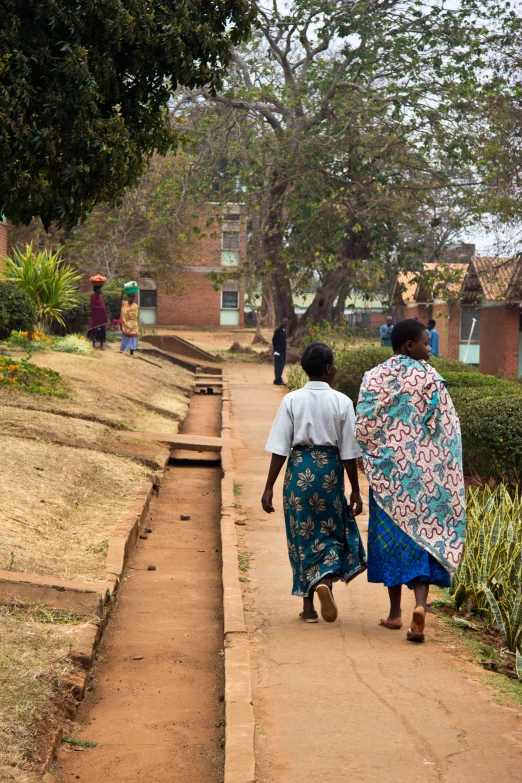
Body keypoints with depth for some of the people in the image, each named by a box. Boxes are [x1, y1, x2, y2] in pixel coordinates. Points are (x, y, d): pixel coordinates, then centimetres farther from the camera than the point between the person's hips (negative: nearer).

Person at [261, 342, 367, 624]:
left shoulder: (292, 400, -3)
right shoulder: (342, 402, -5)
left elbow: (279, 449, -6)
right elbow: (349, 452, -4)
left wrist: (269, 487, -1)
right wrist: (355, 491, 4)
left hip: (299, 469, 1)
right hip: (330, 470, -1)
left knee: (302, 536, 11)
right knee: (332, 532, 15)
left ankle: (308, 606, 16)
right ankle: (325, 580, -12)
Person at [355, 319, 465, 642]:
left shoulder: (374, 377, -2)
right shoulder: (430, 377, -6)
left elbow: (363, 428, -4)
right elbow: (448, 427, -6)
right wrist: (448, 477, 4)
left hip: (387, 469, 2)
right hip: (426, 470, -2)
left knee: (391, 534, 13)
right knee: (425, 535, 1)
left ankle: (395, 612, 20)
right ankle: (420, 605, -19)